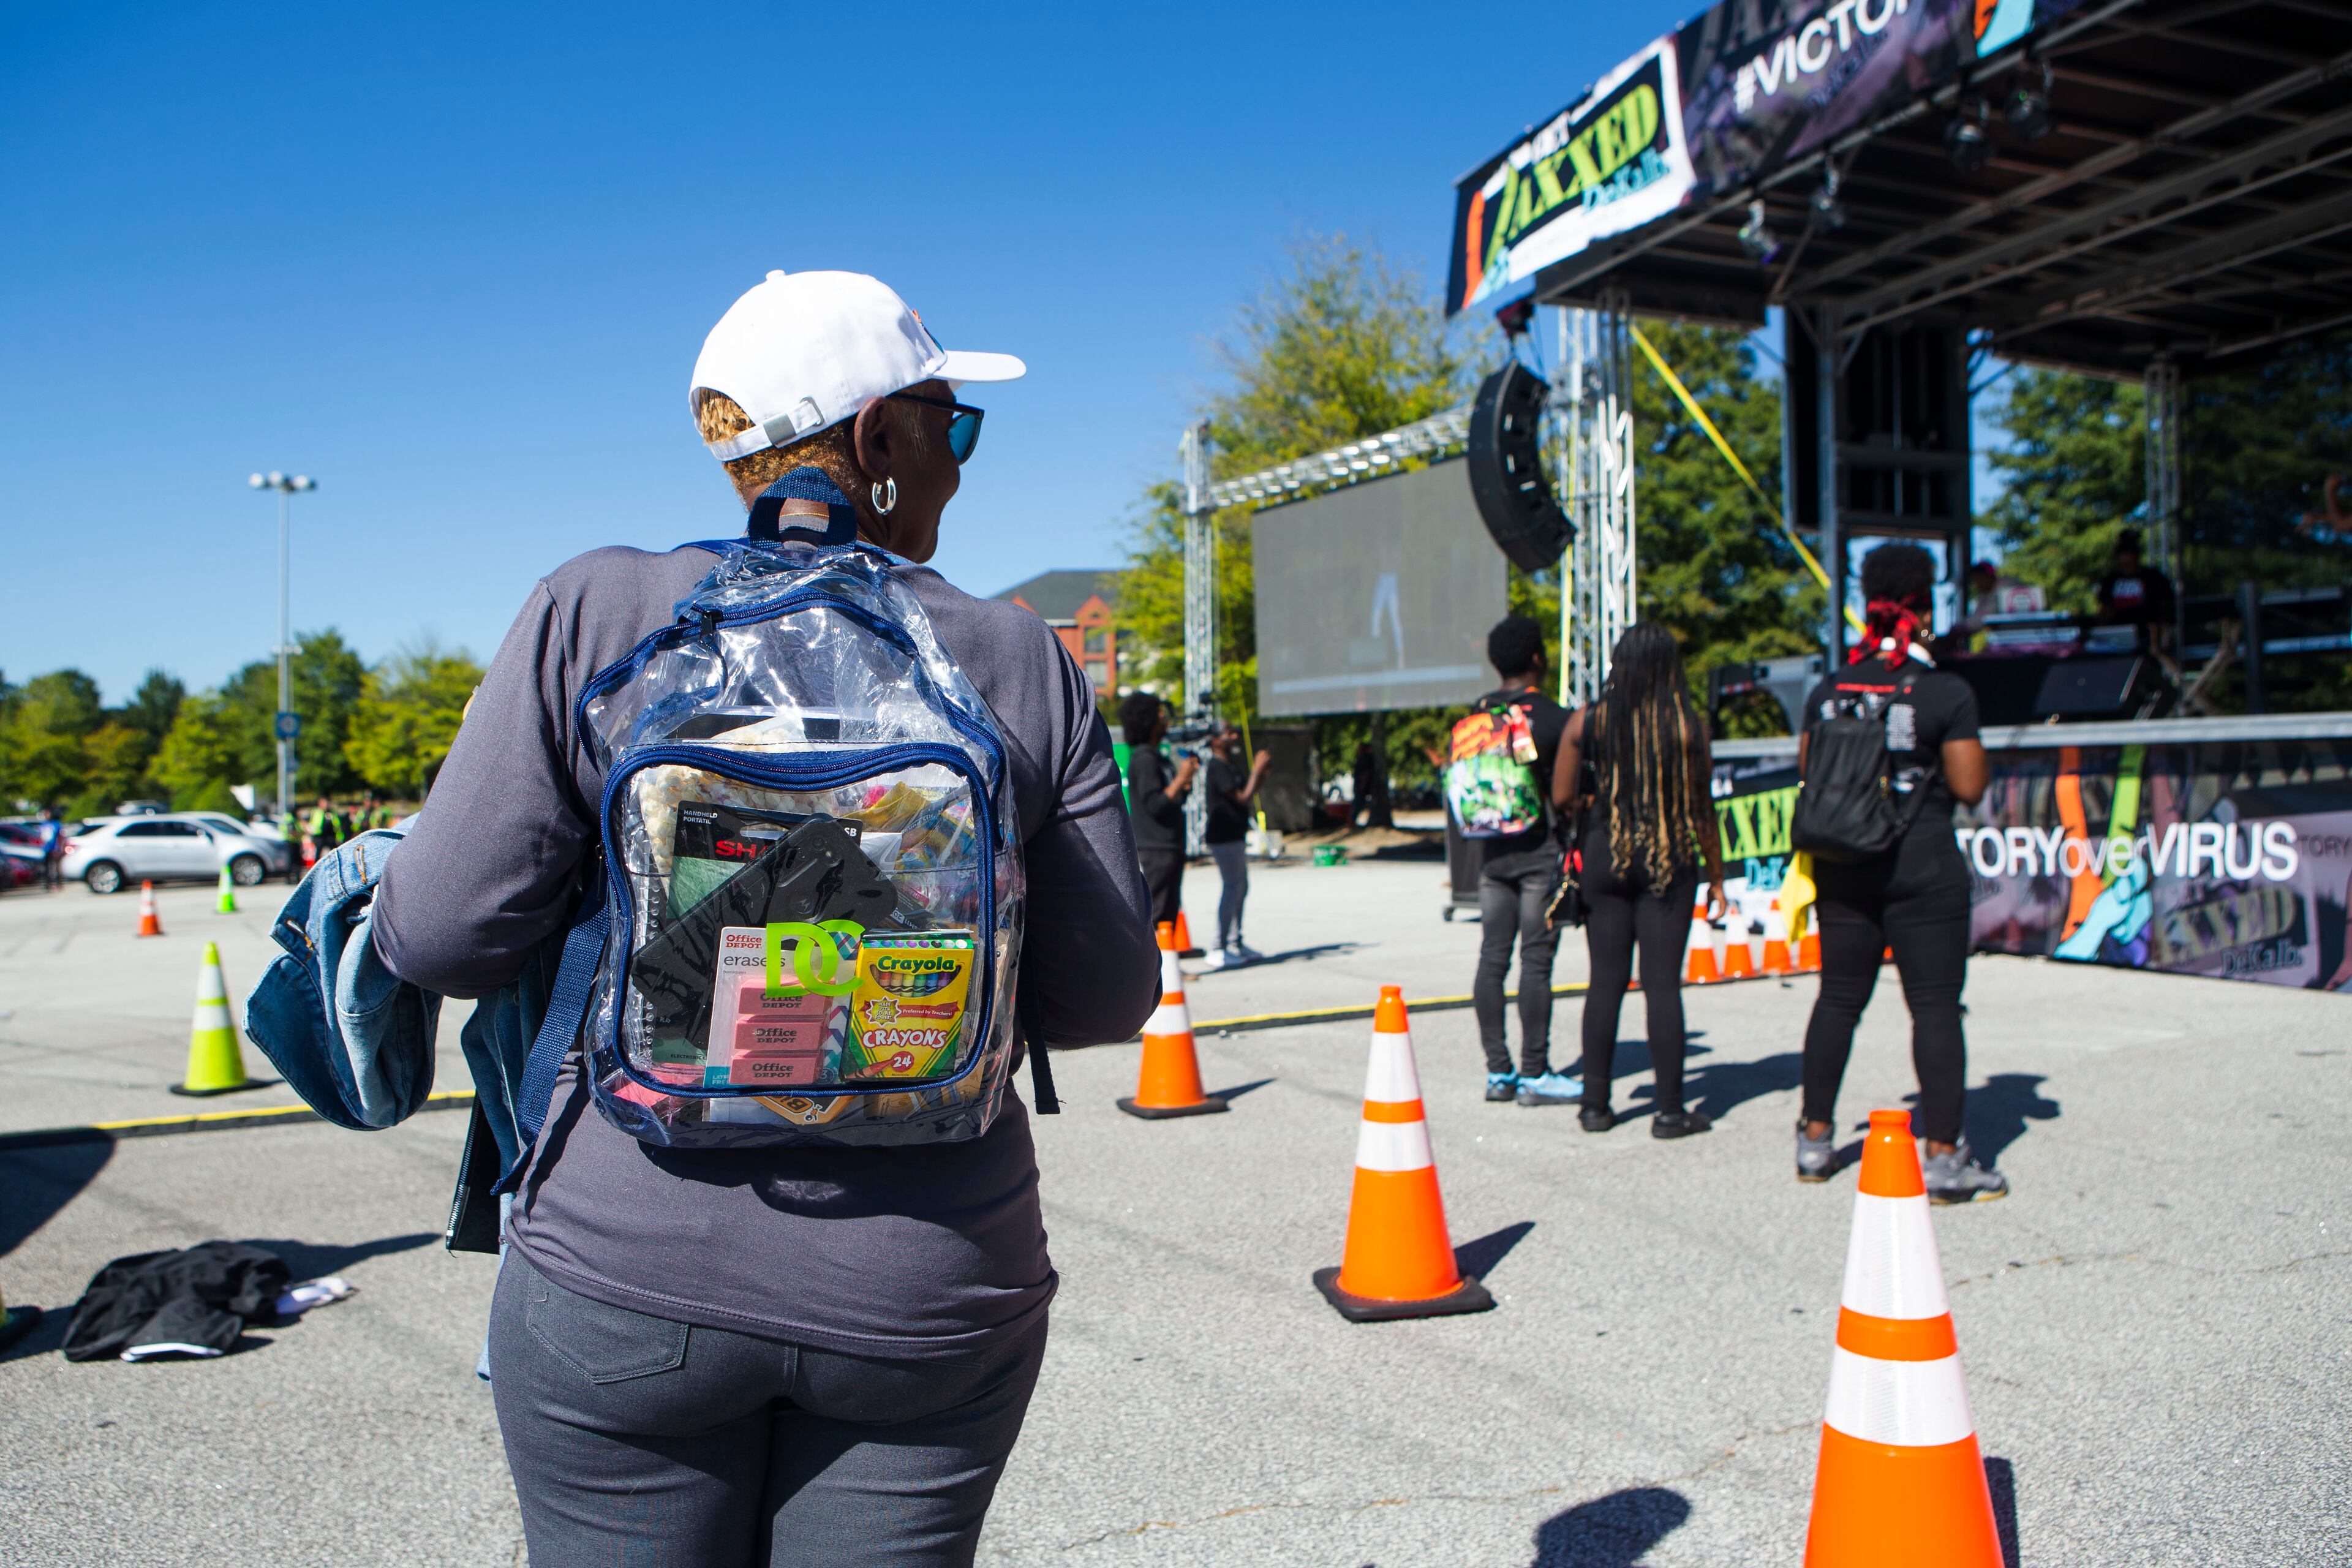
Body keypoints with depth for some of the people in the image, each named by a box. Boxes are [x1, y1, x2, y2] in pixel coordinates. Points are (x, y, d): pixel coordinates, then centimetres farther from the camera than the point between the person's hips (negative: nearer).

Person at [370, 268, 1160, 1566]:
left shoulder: (596, 612, -7)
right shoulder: (1020, 662, -5)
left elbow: (445, 932, -8)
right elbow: (1102, 1002, -2)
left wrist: (380, 893, 14)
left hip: (632, 1275, 0)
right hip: (928, 1298, 1)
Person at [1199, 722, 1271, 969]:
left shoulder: (1229, 766, 18)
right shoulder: (1218, 768, -16)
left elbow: (1246, 792, 21)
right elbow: (1243, 798, -21)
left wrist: (1260, 772, 10)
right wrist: (1257, 771, -13)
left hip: (1234, 836, 11)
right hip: (1224, 837, -11)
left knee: (1241, 887, 17)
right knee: (1231, 889, -10)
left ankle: (1235, 942, 28)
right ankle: (1220, 951, -8)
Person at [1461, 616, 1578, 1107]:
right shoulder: (1554, 717, -9)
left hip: (1492, 851, 6)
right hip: (1540, 850, -5)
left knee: (1492, 957, 7)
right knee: (1536, 960, -2)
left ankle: (1498, 1072, 13)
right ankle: (1534, 1075, 3)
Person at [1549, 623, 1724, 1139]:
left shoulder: (1588, 723, -1)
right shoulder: (1687, 726, -6)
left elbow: (1561, 797, 1)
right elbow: (1702, 810, -3)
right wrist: (1715, 877, 6)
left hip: (1604, 858, 2)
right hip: (1668, 863, -2)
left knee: (1606, 980, 9)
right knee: (1662, 982, 1)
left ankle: (1596, 1104, 13)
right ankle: (1668, 1109, 5)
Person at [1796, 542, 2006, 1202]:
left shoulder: (1828, 691, 4)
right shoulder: (1947, 692, -10)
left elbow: (1808, 773, 10)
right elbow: (1969, 787, -10)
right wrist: (1974, 745, 8)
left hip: (1844, 867, 5)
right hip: (1923, 868, -5)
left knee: (1838, 999, 13)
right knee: (1935, 1006, 1)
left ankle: (1815, 1140, 20)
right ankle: (1944, 1157, 3)